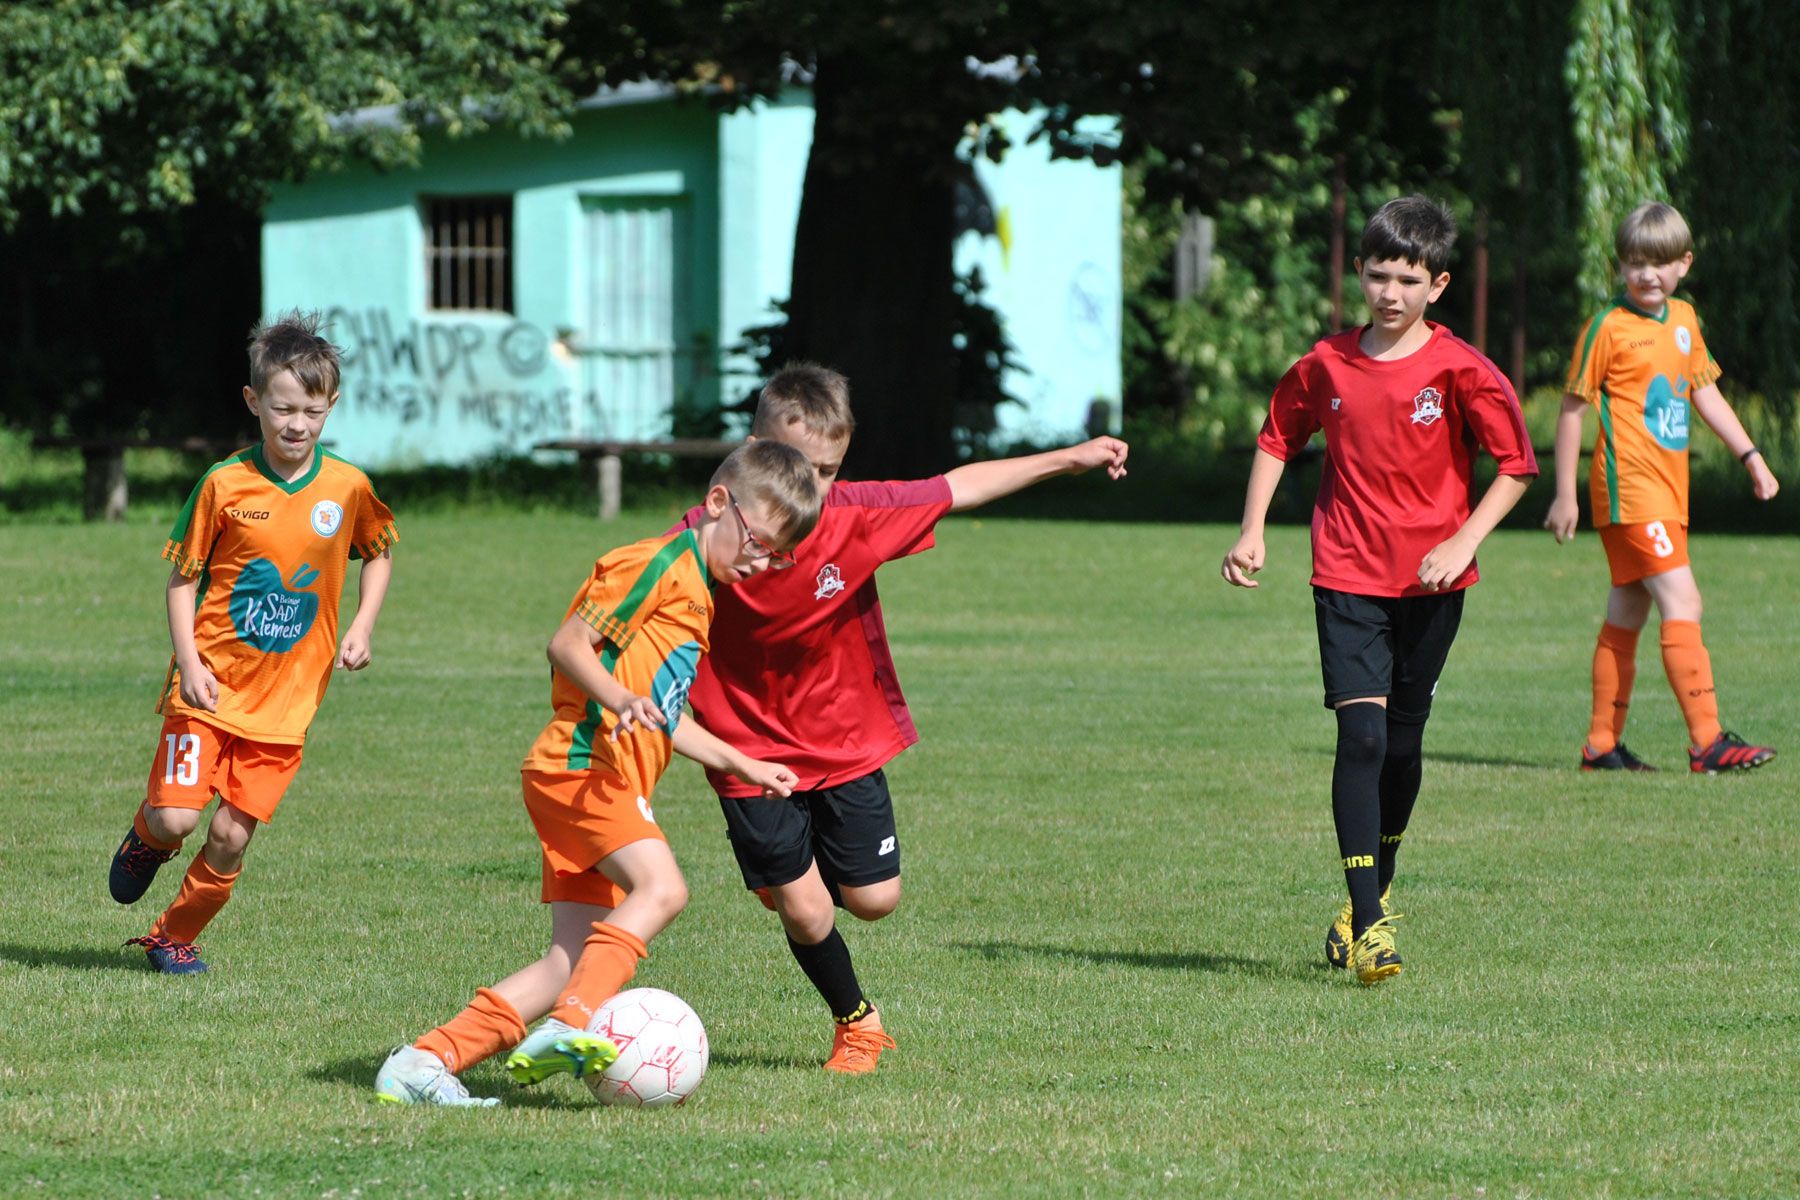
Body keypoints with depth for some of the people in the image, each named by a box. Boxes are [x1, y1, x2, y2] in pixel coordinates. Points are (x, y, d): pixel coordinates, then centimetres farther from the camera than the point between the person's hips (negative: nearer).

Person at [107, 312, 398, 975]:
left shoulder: (348, 488, -2)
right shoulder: (224, 484, -7)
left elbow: (378, 552, 18)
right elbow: (182, 577, 0)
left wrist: (362, 627, 5)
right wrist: (189, 661, -11)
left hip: (285, 695, 2)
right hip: (212, 684, -2)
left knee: (231, 836, -1)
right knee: (177, 816, -12)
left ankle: (174, 936, 23)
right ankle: (146, 837, 25)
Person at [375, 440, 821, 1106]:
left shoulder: (699, 595, 24)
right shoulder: (662, 563, -6)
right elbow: (568, 642, -13)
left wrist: (743, 765, 31)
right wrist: (620, 698, -27)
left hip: (610, 782, 10)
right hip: (582, 764, -9)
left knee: (572, 962, 1)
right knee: (660, 887, -28)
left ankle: (423, 1062, 0)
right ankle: (569, 1025, -37)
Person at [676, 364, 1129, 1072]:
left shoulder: (855, 515, -16)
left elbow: (960, 488, -4)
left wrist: (1069, 459, 0)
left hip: (844, 742, 2)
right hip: (753, 750, -2)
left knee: (873, 900, 4)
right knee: (804, 913, -4)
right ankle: (855, 1023, 26)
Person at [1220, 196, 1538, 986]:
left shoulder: (1459, 372, -7)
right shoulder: (1326, 365, 1)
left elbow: (1516, 466, -3)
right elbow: (1278, 438, 17)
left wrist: (1464, 542, -13)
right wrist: (1251, 532, 9)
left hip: (1431, 583, 0)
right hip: (1347, 579, 0)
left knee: (1401, 747, 9)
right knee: (1361, 737, -13)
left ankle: (1375, 893, 30)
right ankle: (1367, 923, -16)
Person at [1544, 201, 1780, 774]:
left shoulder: (1684, 319, 13)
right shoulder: (1609, 328, -9)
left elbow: (1704, 393, 23)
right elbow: (1573, 408, -6)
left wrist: (1750, 456, 19)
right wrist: (1564, 495, -7)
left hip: (1669, 490, 8)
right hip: (1629, 486, -8)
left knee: (1627, 614, 11)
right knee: (1681, 600, -16)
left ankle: (1602, 746, 17)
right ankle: (1707, 742, -19)